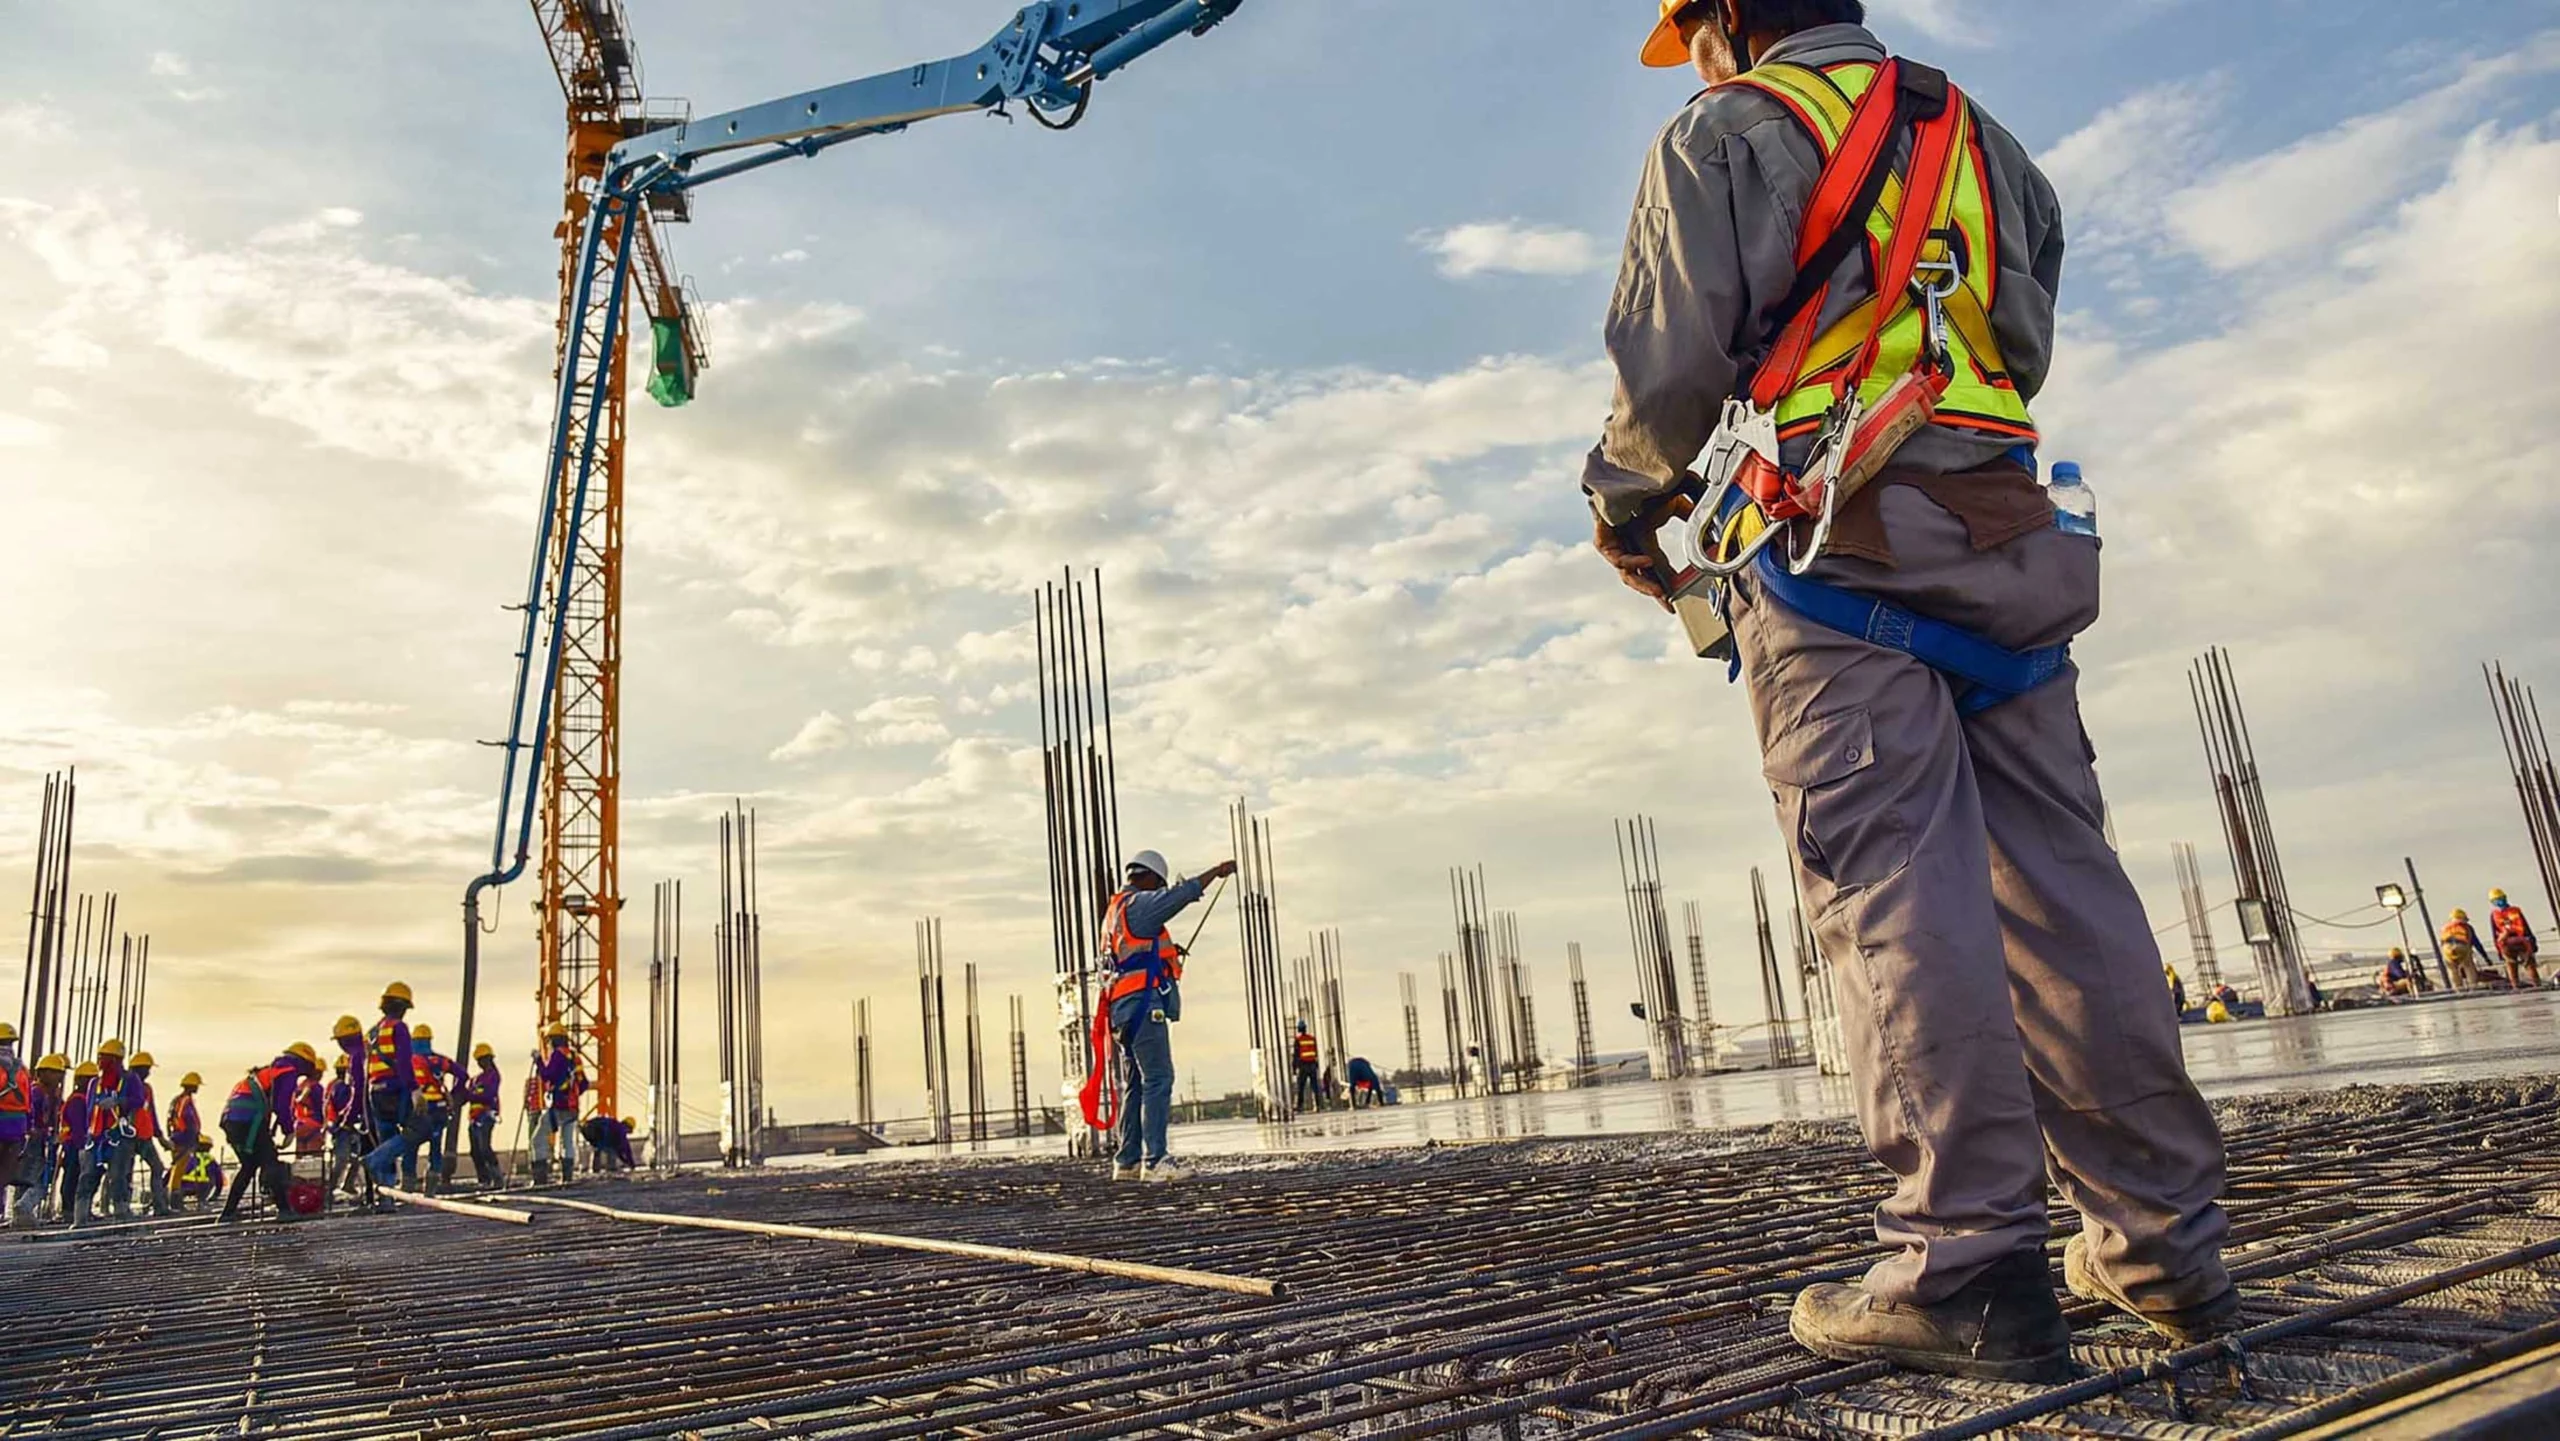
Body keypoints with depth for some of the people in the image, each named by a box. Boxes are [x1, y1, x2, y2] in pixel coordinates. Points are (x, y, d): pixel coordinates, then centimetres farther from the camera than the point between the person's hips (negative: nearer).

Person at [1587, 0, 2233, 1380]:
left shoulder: (1726, 134, 6)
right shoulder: (1981, 139, 27)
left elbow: (1672, 360, -3)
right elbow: (2023, 348, 26)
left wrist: (1626, 494, 14)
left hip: (1833, 552, -6)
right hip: (2010, 541, 7)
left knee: (1896, 891, -11)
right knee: (2059, 880, 5)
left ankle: (1967, 1268, -11)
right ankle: (2162, 1241, 9)